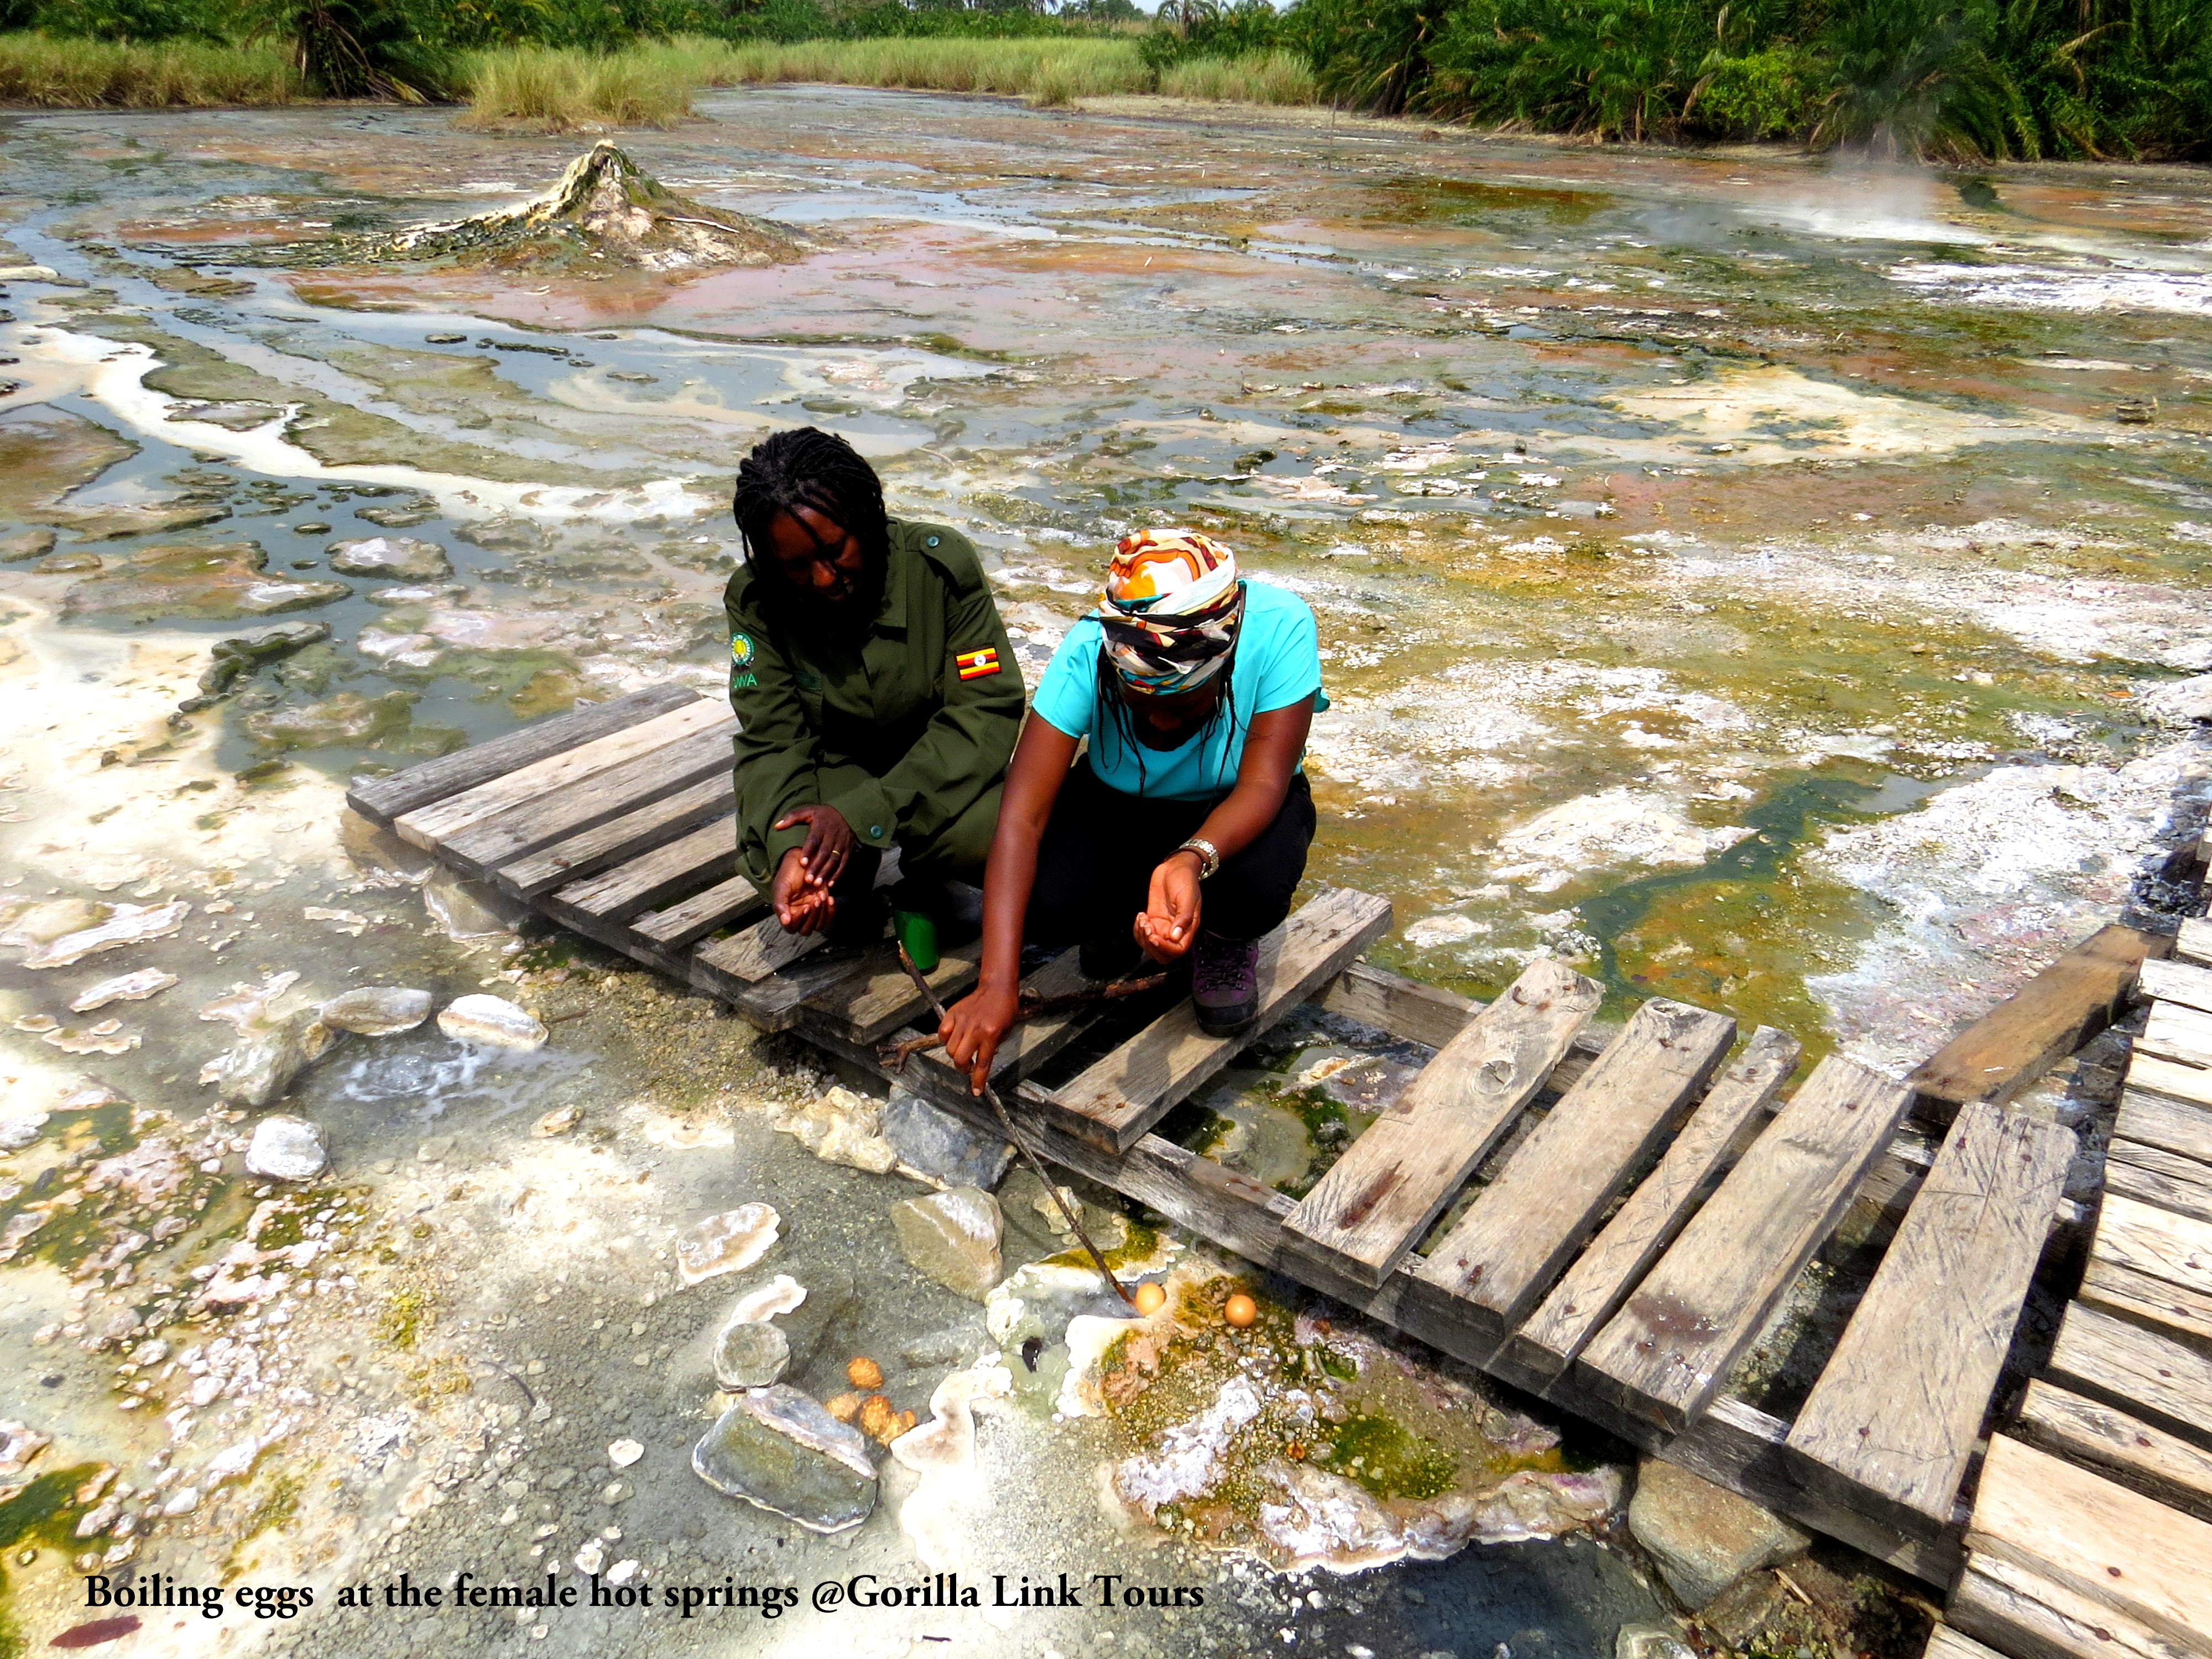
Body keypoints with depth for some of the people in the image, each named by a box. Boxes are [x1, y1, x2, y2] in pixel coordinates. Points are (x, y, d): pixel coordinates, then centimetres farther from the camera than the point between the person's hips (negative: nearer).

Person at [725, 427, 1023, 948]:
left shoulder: (943, 563, -23)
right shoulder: (755, 600, -16)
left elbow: (987, 713, -25)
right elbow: (772, 740, -16)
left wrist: (863, 812, -34)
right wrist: (789, 849, -38)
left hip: (940, 765, -1)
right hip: (834, 763, 1)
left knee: (998, 836, -33)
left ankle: (921, 882, 5)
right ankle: (851, 891, 8)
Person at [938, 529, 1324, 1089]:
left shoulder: (1279, 626, -32)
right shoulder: (1088, 653, -31)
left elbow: (1263, 784, -32)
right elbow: (1023, 815, -35)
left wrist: (1193, 860, -55)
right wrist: (997, 984, -43)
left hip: (1235, 811, -1)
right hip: (1118, 804, 1)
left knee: (1256, 888, -36)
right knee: (1037, 904, -28)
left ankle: (1226, 941, 3)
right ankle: (1121, 914, 9)